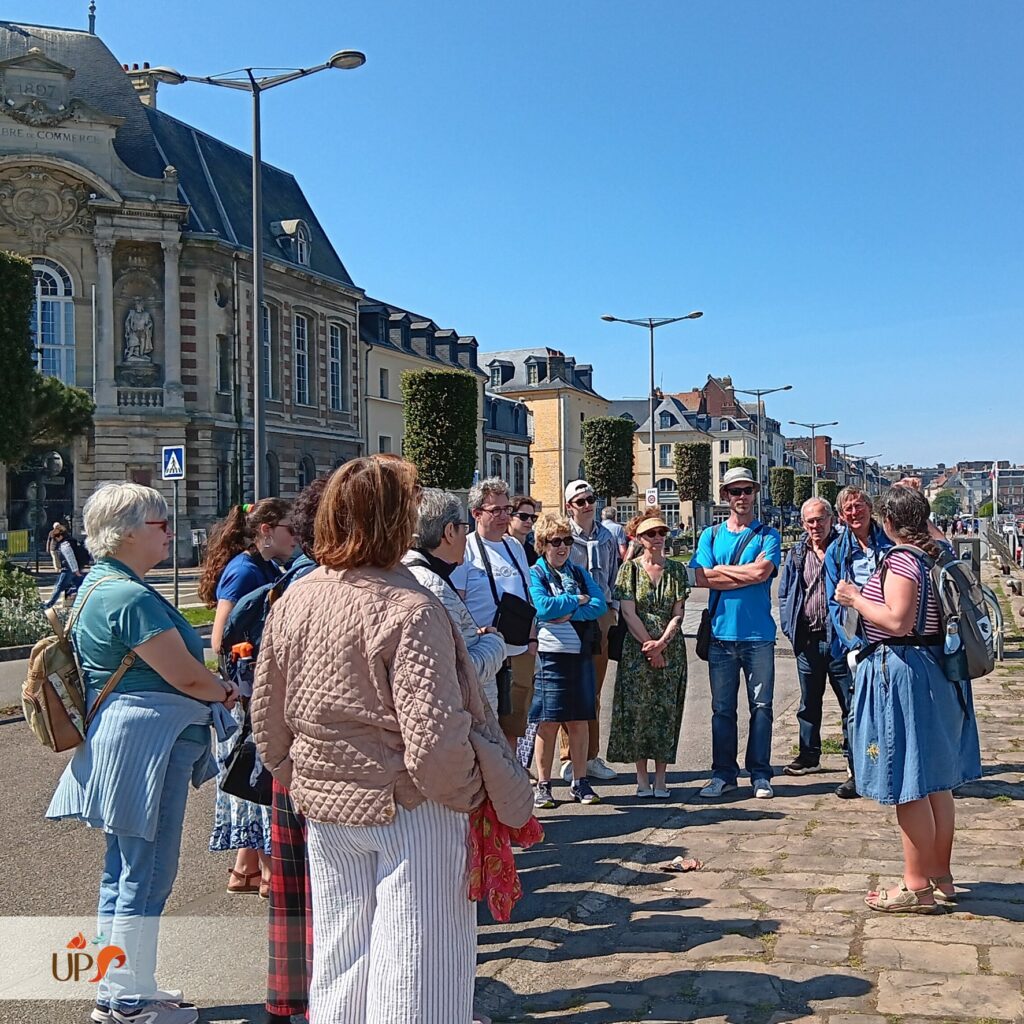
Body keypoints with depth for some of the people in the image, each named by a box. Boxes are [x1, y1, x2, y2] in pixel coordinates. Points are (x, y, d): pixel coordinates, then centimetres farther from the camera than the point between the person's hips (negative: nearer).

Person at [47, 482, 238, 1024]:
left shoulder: (98, 585, 14)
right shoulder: (131, 597, -20)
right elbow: (186, 676, -19)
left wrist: (211, 688, 5)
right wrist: (226, 691, 1)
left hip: (115, 743, 11)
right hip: (145, 742, -11)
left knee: (123, 871, 18)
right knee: (145, 874, 0)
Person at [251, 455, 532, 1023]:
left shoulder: (292, 601, -2)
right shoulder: (409, 609, -22)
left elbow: (267, 724, 6)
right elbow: (434, 740, -26)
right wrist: (466, 792, -8)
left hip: (323, 808, 6)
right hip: (407, 810, -6)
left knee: (339, 959, 22)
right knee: (414, 964, 10)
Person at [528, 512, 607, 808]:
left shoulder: (579, 573, 12)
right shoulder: (534, 574, -2)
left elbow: (600, 604, -1)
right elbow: (543, 607, -18)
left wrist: (569, 614, -14)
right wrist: (578, 600, -7)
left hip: (581, 653, 4)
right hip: (550, 654, -4)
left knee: (580, 720, 8)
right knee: (548, 722, 1)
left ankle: (580, 782, 18)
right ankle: (543, 785, 11)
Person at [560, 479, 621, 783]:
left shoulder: (606, 538, 12)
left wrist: (612, 611, 14)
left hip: (601, 618, 5)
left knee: (594, 692, 11)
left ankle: (591, 757, 20)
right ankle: (569, 758, 7)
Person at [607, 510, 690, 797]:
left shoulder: (676, 570, 7)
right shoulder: (630, 569, 1)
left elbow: (678, 614, 2)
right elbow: (629, 613, -5)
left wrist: (662, 643, -12)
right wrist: (649, 645, -11)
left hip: (670, 650, 2)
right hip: (636, 651, -2)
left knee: (666, 711, 1)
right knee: (637, 711, -2)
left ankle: (660, 779, 10)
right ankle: (642, 778, 9)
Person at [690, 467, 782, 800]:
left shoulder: (767, 534, 5)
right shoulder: (711, 535, 10)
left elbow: (763, 572, -13)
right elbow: (702, 577, -4)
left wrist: (722, 570, -4)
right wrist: (748, 572, -7)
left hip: (758, 634, -1)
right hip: (721, 633, 2)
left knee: (761, 705, 3)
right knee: (722, 708, 6)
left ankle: (760, 774, 12)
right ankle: (723, 773, 15)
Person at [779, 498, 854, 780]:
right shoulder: (797, 553, 10)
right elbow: (784, 593, 15)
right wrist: (789, 627, 4)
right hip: (807, 639, 4)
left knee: (850, 701, 1)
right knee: (809, 702, 14)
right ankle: (809, 755, 25)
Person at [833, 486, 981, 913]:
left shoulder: (901, 560, -17)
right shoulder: (939, 555, 9)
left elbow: (897, 621, -25)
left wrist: (855, 599, -12)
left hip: (901, 674, -9)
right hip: (937, 673, 9)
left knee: (909, 785, -2)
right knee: (937, 783, 16)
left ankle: (917, 886, 6)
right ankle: (941, 878, 27)